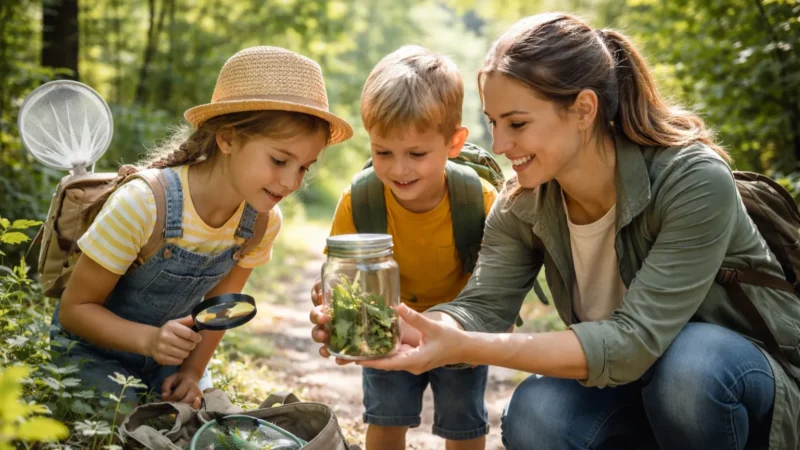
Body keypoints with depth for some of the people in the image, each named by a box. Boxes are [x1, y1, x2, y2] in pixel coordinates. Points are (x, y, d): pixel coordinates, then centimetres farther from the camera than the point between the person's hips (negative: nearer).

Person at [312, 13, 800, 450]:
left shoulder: (694, 182, -29)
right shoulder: (523, 205, -11)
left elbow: (636, 339, -36)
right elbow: (484, 307, -19)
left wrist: (466, 349, -44)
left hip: (747, 375, -3)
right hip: (633, 384, 4)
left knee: (688, 363, -37)